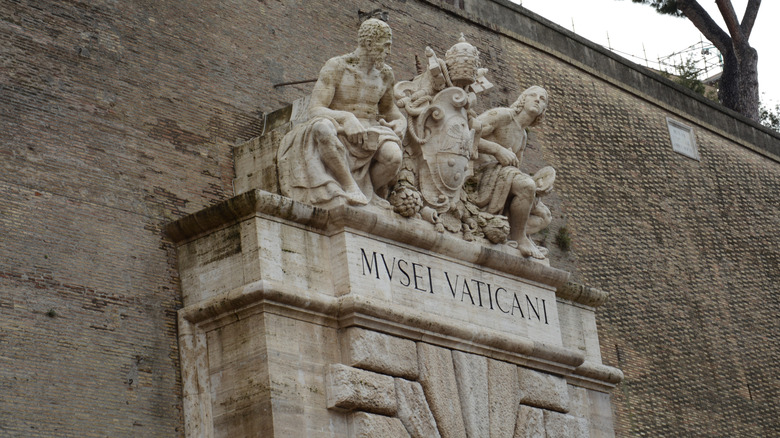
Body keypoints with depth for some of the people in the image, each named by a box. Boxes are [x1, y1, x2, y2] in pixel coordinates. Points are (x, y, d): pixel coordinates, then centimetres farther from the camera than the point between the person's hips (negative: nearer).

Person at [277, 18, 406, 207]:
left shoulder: (384, 74, 9)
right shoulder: (335, 67, -7)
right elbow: (315, 111, -16)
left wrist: (400, 122, 5)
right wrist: (348, 118, -34)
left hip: (370, 136, 3)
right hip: (339, 135, -3)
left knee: (393, 156, -35)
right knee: (323, 127, -42)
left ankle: (369, 191, -6)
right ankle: (350, 187, -32)